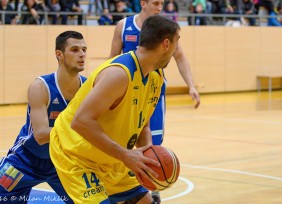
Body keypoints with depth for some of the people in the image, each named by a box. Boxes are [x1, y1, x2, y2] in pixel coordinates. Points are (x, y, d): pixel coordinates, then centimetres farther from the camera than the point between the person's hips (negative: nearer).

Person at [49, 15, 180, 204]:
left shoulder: (156, 77, 1)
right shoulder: (119, 73, -29)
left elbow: (142, 124, 11)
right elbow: (81, 121, -35)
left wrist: (148, 152, -11)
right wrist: (124, 154, -34)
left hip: (110, 160, 9)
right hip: (75, 154, -9)